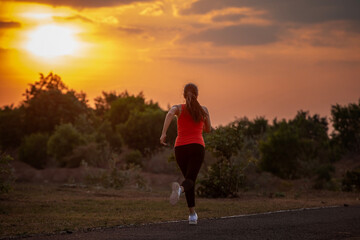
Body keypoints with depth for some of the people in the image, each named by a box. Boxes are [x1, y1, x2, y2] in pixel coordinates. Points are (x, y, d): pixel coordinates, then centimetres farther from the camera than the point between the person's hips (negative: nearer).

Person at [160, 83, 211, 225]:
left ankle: (192, 215, 19)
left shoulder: (178, 108, 8)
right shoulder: (204, 110, 11)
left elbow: (170, 113, -17)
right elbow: (208, 129, 22)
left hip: (181, 148, 2)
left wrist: (163, 133, -25)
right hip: (197, 147, -2)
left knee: (189, 179, 22)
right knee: (190, 181, -17)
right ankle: (179, 189, -55)